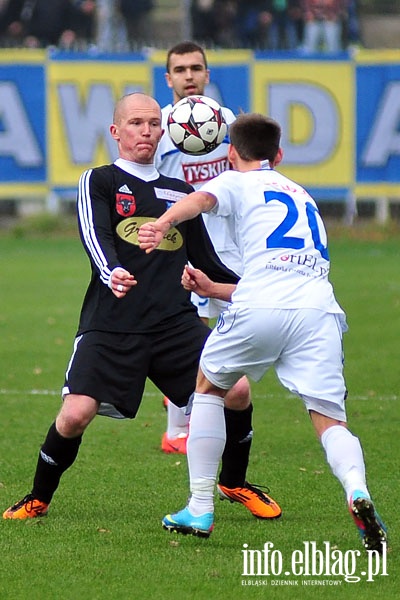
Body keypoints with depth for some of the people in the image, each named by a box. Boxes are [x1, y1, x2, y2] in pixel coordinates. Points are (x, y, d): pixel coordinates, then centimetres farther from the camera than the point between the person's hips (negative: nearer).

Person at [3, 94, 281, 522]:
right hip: (110, 324, -3)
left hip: (175, 322, 3)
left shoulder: (181, 194, 19)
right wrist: (111, 273, -33)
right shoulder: (99, 182, 6)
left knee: (235, 391, -14)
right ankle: (38, 499, 9)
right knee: (76, 414, -17)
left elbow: (207, 263, 25)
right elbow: (94, 235, -13)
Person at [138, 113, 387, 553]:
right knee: (329, 421, 0)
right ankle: (357, 490, -33)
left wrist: (164, 223, -27)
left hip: (261, 308, -3)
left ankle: (200, 509, 19)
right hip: (319, 308, 3)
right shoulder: (302, 197, 36)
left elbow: (201, 200, -7)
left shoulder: (237, 183, 18)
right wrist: (215, 289, 45)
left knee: (209, 386, 21)